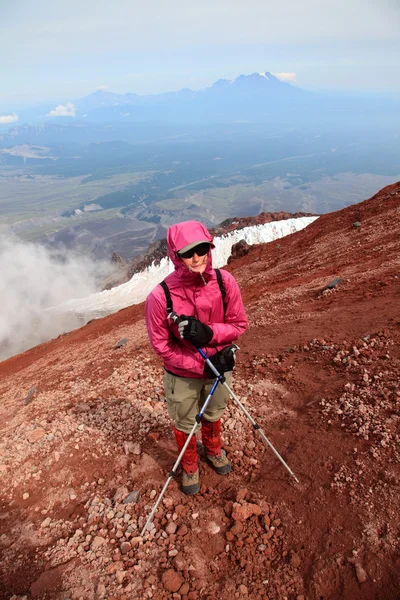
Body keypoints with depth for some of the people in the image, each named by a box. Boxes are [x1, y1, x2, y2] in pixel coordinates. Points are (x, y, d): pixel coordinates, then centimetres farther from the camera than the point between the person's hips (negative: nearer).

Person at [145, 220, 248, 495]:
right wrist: (203, 365, -21)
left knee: (213, 415, 30)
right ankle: (190, 467, 54)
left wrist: (210, 333, -31)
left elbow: (240, 323, -12)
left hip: (219, 366, 3)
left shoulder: (225, 281, -22)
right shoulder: (160, 296, -29)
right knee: (185, 425, 22)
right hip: (183, 375, -2)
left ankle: (214, 450, 63)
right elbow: (162, 346, -19)